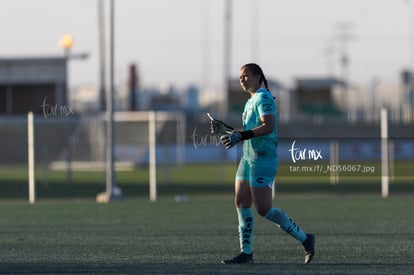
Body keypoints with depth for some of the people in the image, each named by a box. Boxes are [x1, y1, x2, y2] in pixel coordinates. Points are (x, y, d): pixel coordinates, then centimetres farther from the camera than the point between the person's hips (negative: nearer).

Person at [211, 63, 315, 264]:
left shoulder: (263, 98, -12)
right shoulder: (251, 101, 18)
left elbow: (268, 126, -24)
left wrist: (240, 136, -28)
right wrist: (227, 131, 14)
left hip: (263, 159, -10)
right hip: (249, 157, 10)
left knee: (263, 209, -11)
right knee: (241, 203, 4)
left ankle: (305, 239, -2)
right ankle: (246, 252, 7)